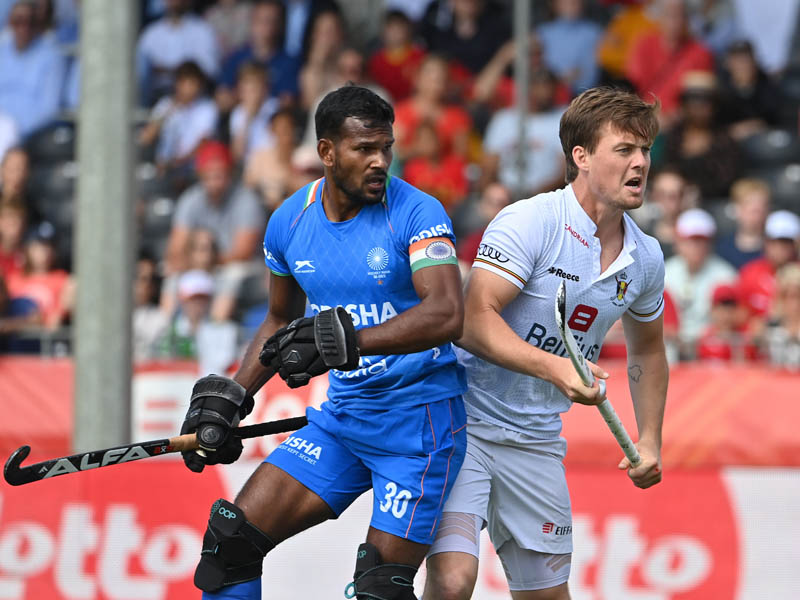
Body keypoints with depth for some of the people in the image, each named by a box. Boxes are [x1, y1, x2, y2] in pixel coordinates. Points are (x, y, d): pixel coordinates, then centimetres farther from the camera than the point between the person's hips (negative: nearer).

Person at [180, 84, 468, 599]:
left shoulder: (417, 214, -15)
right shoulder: (290, 222, 3)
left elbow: (448, 315, -30)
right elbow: (281, 321, 21)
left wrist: (345, 340, -38)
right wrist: (230, 399, 10)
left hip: (419, 421, -6)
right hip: (341, 416, 6)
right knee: (231, 537, -1)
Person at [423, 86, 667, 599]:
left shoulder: (645, 258, 6)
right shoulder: (529, 222, -15)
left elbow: (647, 351, 24)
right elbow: (474, 321, -23)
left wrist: (649, 441, 15)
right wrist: (554, 367, -35)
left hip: (538, 443, 6)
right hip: (463, 422, -6)